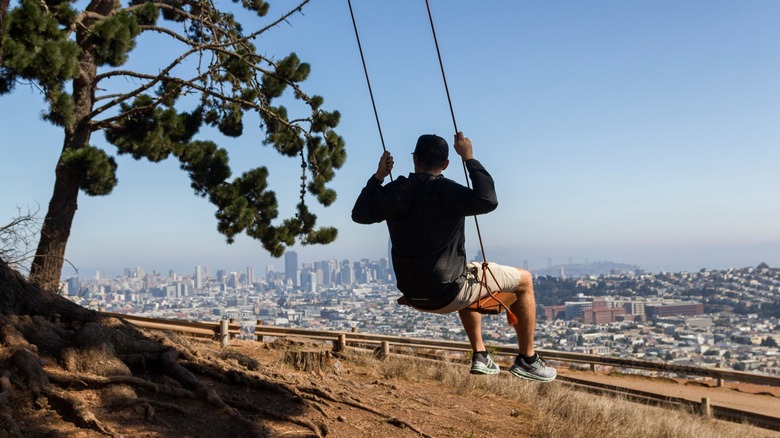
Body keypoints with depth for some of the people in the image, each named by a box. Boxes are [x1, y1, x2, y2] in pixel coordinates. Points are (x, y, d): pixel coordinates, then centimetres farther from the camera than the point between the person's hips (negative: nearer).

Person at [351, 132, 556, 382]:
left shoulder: (396, 191, -1)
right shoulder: (444, 191, -19)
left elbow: (359, 214, 11)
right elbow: (488, 201, -32)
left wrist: (377, 177, 14)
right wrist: (469, 158, -23)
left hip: (413, 295, 7)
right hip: (446, 294, -7)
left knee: (466, 281, 39)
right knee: (523, 280, 10)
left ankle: (480, 356, 37)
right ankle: (527, 360, 16)